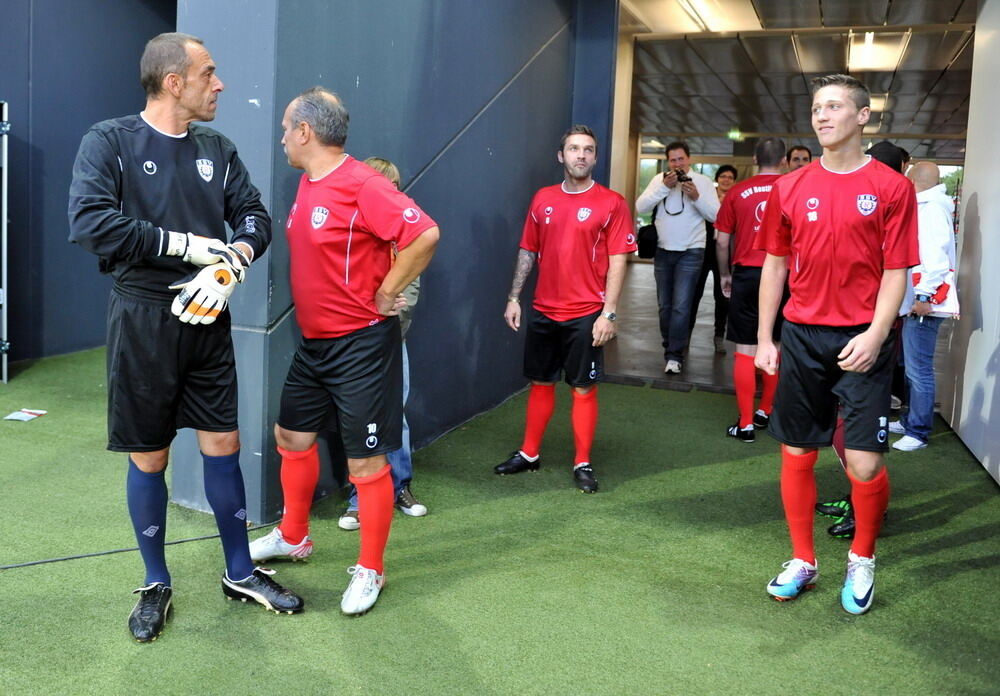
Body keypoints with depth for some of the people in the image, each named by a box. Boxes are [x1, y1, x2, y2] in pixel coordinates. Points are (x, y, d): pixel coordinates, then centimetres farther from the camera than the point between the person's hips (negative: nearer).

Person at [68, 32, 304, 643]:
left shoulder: (217, 150, 7)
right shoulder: (109, 142, -6)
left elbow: (257, 218, 2)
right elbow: (90, 222, -20)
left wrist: (230, 263, -18)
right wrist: (188, 244, -19)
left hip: (208, 320, 4)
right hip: (142, 321, -3)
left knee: (223, 445, 8)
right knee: (149, 458, 7)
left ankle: (240, 573, 25)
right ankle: (156, 585, 26)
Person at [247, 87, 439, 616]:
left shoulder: (361, 185, -19)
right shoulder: (307, 184, 9)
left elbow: (425, 234, -29)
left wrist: (385, 294, -20)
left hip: (361, 345, -9)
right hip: (314, 341, 10)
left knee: (366, 463, 1)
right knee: (292, 437, 20)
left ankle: (370, 571, 18)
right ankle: (293, 537, 41)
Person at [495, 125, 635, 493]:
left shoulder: (611, 203, -4)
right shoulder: (543, 199, 8)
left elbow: (617, 260, -7)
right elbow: (528, 251, 13)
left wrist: (609, 313, -13)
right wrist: (513, 298, 8)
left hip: (587, 315, -4)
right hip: (543, 311, 4)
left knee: (584, 388, 3)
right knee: (540, 383, 13)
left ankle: (582, 463, 15)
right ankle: (529, 454, 27)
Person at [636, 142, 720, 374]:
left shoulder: (703, 181, -1)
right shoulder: (659, 180, 4)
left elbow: (716, 216, -8)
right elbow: (640, 207, -9)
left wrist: (696, 197, -21)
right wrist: (664, 187, -17)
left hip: (690, 252, -3)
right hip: (663, 250, 3)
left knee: (681, 306, -10)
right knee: (665, 305, 11)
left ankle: (674, 355, -6)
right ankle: (671, 347, 25)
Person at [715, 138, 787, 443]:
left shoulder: (738, 192, 1)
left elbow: (722, 241, 4)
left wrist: (725, 275, 17)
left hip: (747, 275, -1)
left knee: (746, 349, 2)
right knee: (776, 347, 16)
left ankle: (746, 423, 2)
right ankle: (766, 411, 27)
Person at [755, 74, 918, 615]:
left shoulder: (891, 187, -1)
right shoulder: (790, 188, 6)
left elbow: (896, 271, -3)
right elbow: (775, 265, 10)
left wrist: (876, 334, -16)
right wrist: (764, 339, 7)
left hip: (861, 341, -3)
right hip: (801, 337, 3)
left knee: (865, 464, -4)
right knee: (796, 454, 8)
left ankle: (861, 559, 23)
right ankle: (803, 561, 26)